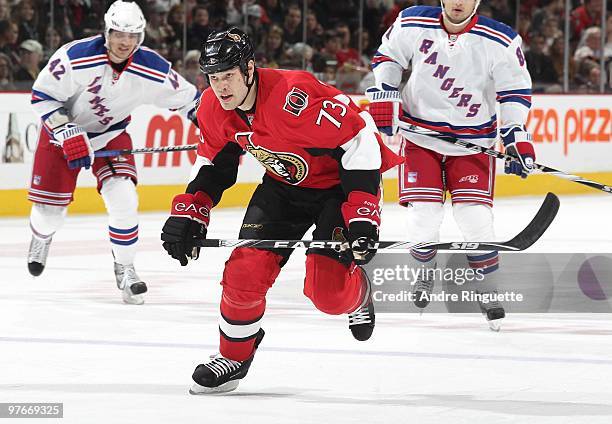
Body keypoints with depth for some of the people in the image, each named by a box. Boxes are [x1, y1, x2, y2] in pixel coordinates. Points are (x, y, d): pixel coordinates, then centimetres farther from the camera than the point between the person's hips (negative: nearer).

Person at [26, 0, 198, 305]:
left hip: (111, 134, 2)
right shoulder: (75, 57, -30)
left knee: (123, 200, -17)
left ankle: (125, 269, 3)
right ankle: (41, 236, 40)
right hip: (64, 130, -2)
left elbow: (187, 98, -6)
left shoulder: (153, 70, -21)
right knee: (51, 205, 1)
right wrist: (68, 135, -27)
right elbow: (42, 96, -21)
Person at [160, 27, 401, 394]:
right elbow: (214, 161, 9)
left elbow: (359, 139, -30)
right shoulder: (214, 109, -12)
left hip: (337, 182, -6)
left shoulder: (294, 98, -36)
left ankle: (359, 295, 22)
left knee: (327, 291, -16)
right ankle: (234, 356, 16)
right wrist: (190, 211, -3)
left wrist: (363, 216, -31)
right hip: (284, 184, 6)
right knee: (245, 269, -7)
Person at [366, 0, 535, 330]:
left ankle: (487, 288, 12)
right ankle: (425, 272, 24)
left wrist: (517, 137, -13)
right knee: (424, 217, -7)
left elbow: (515, 90, -5)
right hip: (420, 134, 1)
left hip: (472, 144, -1)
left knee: (475, 218, -10)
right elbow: (387, 57, 8)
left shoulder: (501, 41, -12)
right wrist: (384, 98, -4)